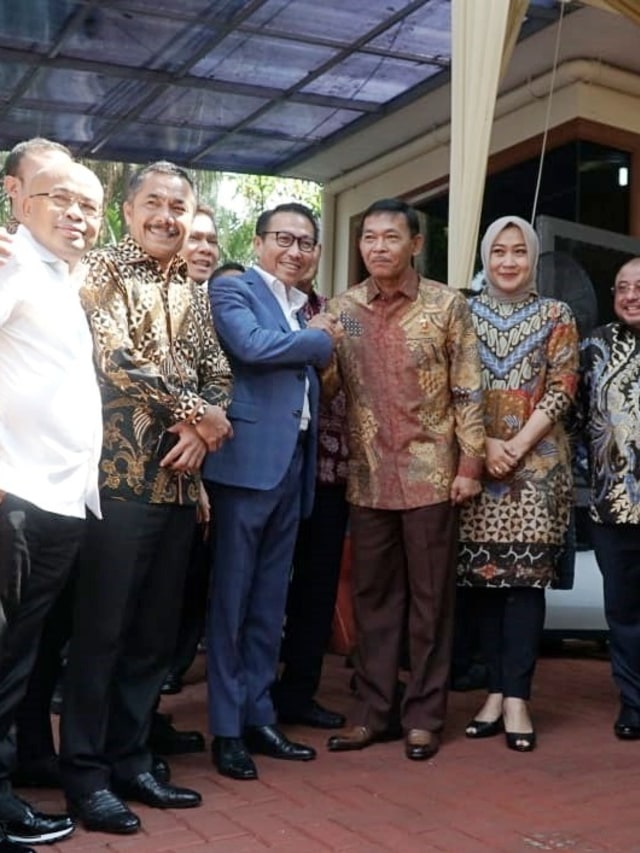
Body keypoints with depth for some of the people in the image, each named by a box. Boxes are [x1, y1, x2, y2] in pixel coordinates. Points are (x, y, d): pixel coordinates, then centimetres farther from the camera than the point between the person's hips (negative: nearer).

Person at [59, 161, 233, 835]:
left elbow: (219, 375, 13)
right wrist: (193, 413, -9)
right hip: (119, 477, -6)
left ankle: (130, 760, 24)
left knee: (155, 632, 11)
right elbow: (117, 359, -14)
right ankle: (86, 774, 13)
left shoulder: (193, 294, 17)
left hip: (178, 483, 6)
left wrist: (201, 433, -6)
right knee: (101, 629, 0)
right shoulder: (102, 271, -1)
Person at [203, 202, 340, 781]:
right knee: (231, 598, -1)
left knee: (270, 602, 12)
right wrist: (319, 338, -5)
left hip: (293, 462, 7)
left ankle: (259, 717, 21)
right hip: (248, 460, -7)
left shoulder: (305, 308, 22)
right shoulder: (232, 289, -1)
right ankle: (226, 729, 7)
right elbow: (253, 346, -19)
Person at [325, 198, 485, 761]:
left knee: (431, 597, 5)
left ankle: (425, 715, 17)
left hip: (431, 472, -3)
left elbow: (467, 391, -3)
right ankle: (373, 711, 21)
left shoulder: (448, 305, -1)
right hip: (368, 476, 3)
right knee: (372, 596, 10)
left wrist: (470, 464, -7)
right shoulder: (341, 308, 6)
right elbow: (328, 385, 9)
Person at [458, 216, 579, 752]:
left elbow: (562, 390, -1)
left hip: (536, 463, -1)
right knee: (482, 576, 2)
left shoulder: (556, 316, 7)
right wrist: (485, 445, -10)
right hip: (475, 462, 2)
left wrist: (518, 446, -12)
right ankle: (498, 690, 12)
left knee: (526, 575, -5)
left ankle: (516, 697, 0)